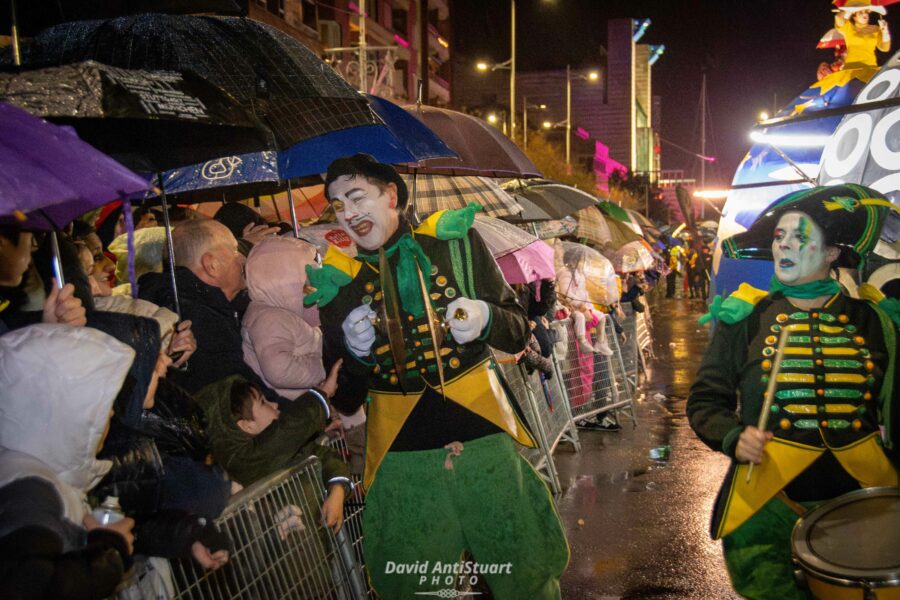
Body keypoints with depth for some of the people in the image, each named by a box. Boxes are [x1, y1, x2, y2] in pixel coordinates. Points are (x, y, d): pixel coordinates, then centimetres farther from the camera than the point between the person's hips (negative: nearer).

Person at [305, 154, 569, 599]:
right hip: (399, 452, 1)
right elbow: (346, 394, 9)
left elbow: (518, 331, 5)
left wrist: (486, 319, -16)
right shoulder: (338, 281, 3)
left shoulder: (455, 241, 0)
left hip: (481, 431, 0)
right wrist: (353, 350, -11)